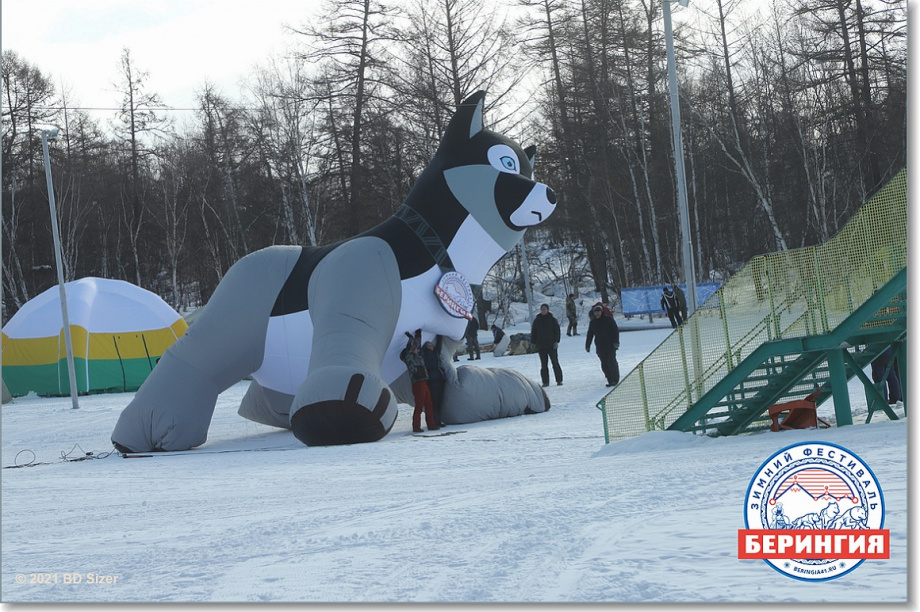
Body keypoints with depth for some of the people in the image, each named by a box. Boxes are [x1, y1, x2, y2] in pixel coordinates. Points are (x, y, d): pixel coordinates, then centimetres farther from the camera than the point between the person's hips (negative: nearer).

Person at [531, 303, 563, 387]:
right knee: (543, 365, 3)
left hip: (552, 345, -2)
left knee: (555, 363, -1)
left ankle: (559, 380, 6)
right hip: (541, 346, 2)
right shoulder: (537, 320, 8)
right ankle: (545, 382, 5)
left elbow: (557, 331, 1)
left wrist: (556, 341, -9)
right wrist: (533, 343, 4)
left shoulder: (552, 320, 1)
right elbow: (533, 332, 12)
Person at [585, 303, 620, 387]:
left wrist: (616, 342, -14)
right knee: (604, 365, 1)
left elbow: (615, 330, -5)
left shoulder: (608, 319, -3)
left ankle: (615, 380, 0)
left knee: (612, 362, -7)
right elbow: (589, 335, 17)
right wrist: (587, 345, 14)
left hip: (610, 346, -4)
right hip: (600, 347, 4)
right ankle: (610, 380, 6)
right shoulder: (593, 322, 10)